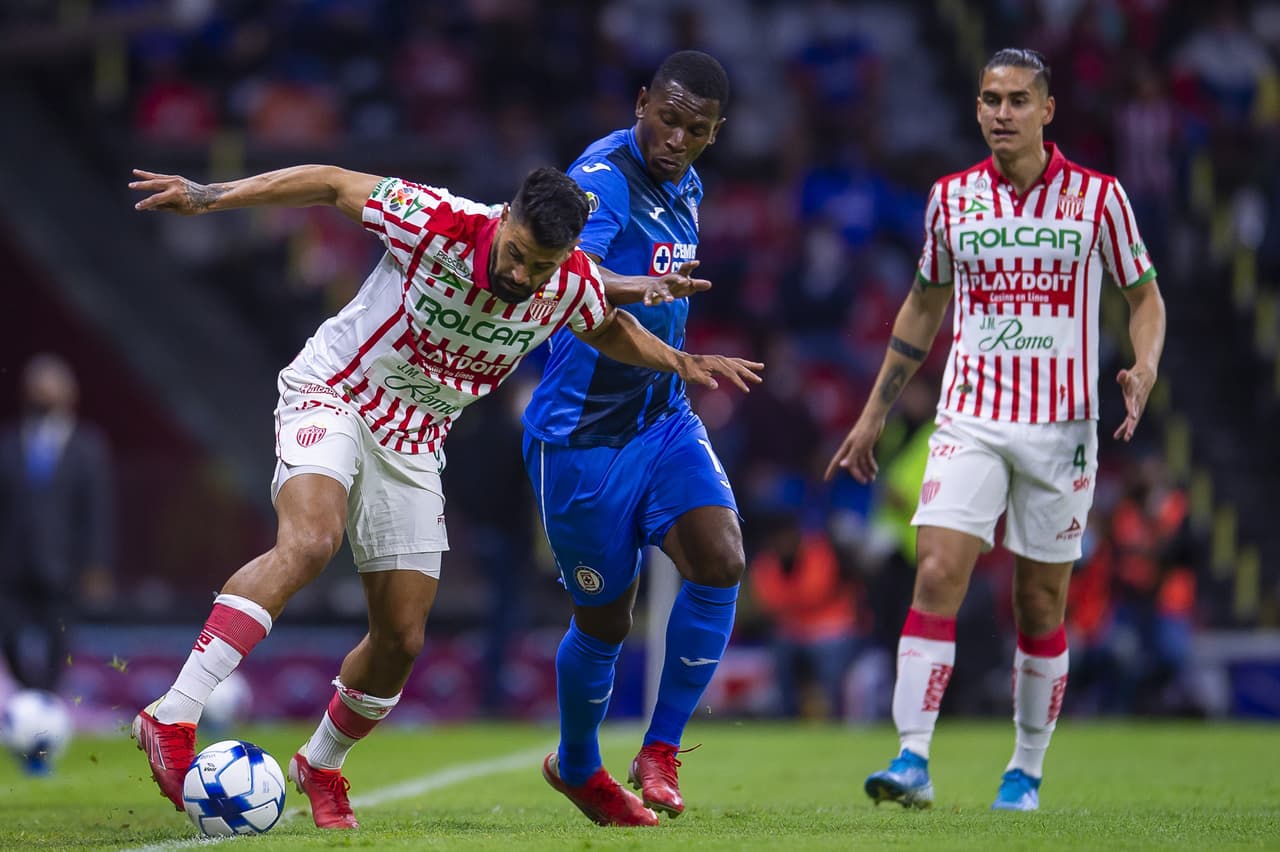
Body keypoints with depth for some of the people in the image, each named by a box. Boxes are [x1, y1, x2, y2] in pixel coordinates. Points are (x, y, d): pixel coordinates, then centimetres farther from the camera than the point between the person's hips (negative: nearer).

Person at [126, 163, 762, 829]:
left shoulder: (572, 284, -11)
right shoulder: (438, 224, -26)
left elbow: (608, 329, 14)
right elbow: (332, 184, -15)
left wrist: (682, 363, 3)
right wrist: (209, 197, -17)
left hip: (414, 444, 5)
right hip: (330, 397, -5)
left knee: (401, 637, 4)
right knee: (309, 542, -34)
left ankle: (321, 765, 31)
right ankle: (173, 718, -38)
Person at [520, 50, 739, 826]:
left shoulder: (685, 187, 8)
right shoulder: (604, 178, -19)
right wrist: (633, 286, -58)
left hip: (663, 417, 7)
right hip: (583, 433, -7)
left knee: (722, 564, -16)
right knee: (605, 620, 5)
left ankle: (660, 754, -4)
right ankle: (577, 766, 33)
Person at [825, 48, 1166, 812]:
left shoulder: (1098, 197, -2)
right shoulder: (951, 198, 5)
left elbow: (1145, 295, 7)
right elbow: (924, 306, 17)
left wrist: (1144, 369, -13)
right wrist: (875, 413, 17)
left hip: (1060, 426, -1)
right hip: (970, 420, 1)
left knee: (1041, 604, 5)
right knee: (937, 574, -15)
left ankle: (1028, 772, 18)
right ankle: (914, 761, -17)